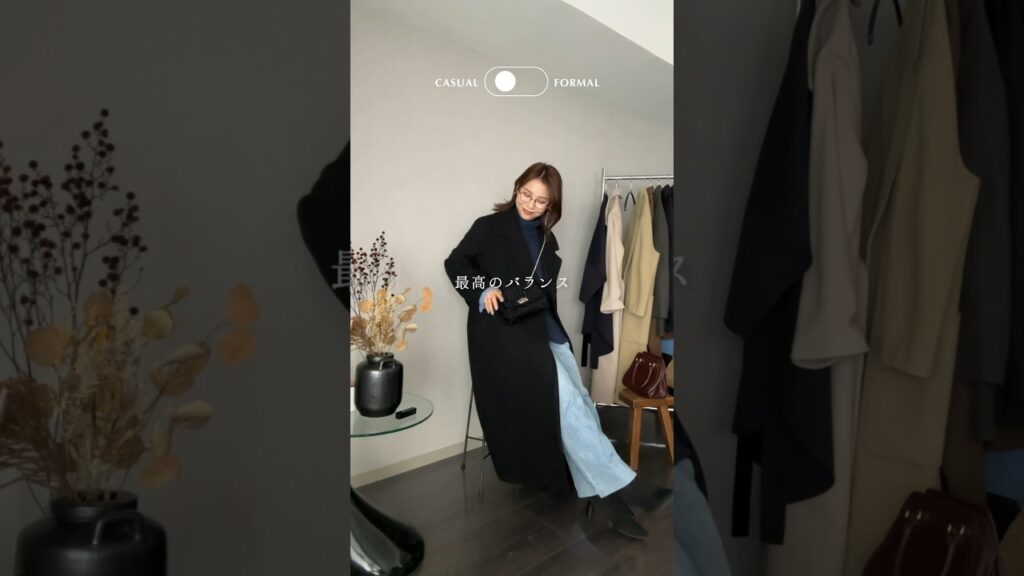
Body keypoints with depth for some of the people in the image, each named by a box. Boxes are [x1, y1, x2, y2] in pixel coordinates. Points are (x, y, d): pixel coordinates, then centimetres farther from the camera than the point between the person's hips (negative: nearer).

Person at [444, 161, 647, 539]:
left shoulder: (547, 239, 17)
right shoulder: (490, 226, 1)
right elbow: (455, 263, -1)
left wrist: (554, 326, 3)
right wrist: (481, 290, -18)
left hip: (545, 328, 7)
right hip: (505, 331, -6)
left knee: (579, 403, -4)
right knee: (567, 399, -18)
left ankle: (594, 491, 4)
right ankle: (608, 489, -11)